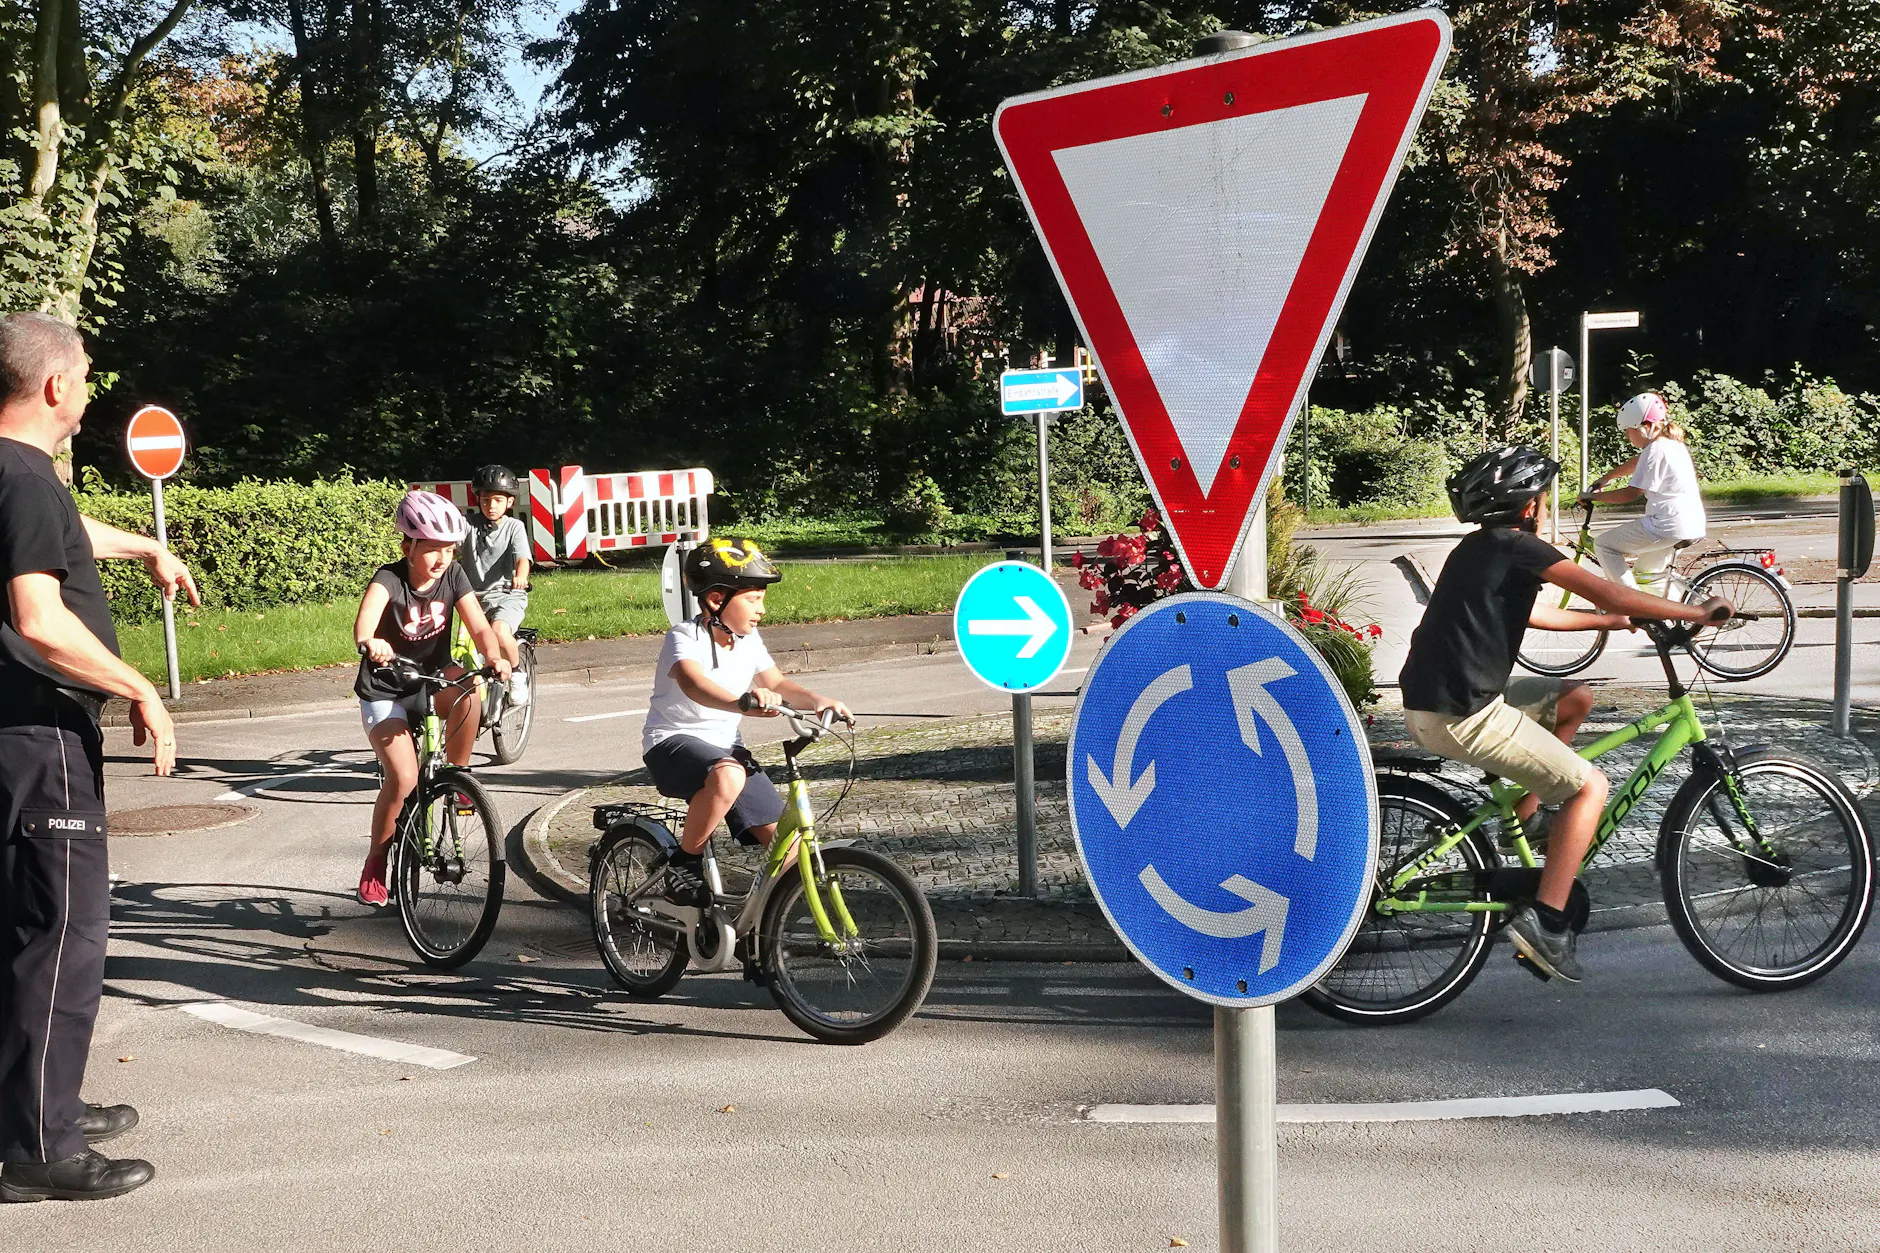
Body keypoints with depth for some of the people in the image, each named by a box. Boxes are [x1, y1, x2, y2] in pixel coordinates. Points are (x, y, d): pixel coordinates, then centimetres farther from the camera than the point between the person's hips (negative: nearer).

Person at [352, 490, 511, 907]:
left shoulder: (453, 576, -8)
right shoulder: (389, 579, -20)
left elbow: (479, 626, -17)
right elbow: (365, 618, -40)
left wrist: (495, 657, -38)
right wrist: (369, 643, -63)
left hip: (433, 678, 3)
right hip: (385, 690, -3)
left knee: (468, 691, -33)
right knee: (403, 779, -21)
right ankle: (376, 862, 3)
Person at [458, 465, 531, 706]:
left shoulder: (514, 527, -2)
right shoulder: (469, 524, 3)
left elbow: (522, 558, -17)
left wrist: (520, 577, -41)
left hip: (507, 595, -3)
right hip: (475, 596, 3)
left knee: (499, 631, -31)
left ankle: (517, 676, -8)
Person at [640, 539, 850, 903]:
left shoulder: (748, 640, 2)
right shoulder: (685, 639, -20)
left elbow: (777, 683, 4)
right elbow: (694, 685, -40)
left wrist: (818, 702, -17)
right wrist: (744, 703, -59)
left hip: (725, 745, 7)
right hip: (673, 741, -6)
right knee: (727, 775, -41)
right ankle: (682, 863, -19)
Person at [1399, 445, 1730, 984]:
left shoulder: (1481, 547, 18)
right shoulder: (1516, 545, -10)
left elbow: (1535, 613, 33)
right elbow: (1610, 595, -13)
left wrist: (1613, 622, 35)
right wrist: (1698, 612, -3)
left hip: (1433, 701, 9)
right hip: (1462, 718, -9)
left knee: (1575, 697, 22)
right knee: (1589, 786, -1)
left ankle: (1523, 816, 24)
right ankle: (1544, 922, -4)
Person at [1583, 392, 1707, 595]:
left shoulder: (1655, 450, -15)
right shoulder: (1673, 444, 16)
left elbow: (1631, 494, -16)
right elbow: (1635, 463, 32)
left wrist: (1592, 496, -7)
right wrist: (1604, 479, 33)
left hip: (1669, 527, -10)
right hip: (1693, 524, 10)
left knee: (1603, 544, -1)